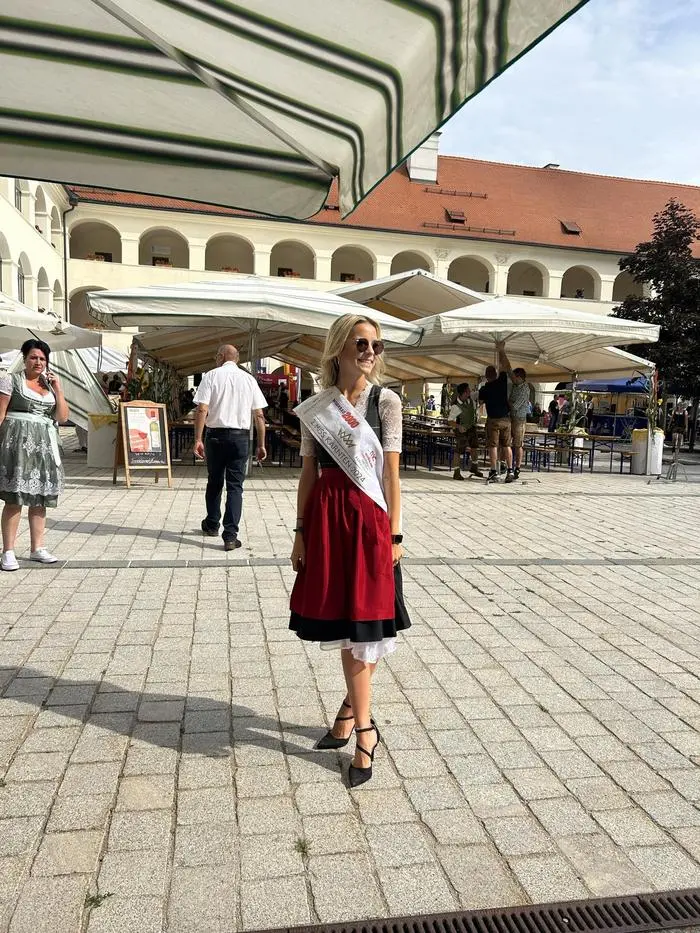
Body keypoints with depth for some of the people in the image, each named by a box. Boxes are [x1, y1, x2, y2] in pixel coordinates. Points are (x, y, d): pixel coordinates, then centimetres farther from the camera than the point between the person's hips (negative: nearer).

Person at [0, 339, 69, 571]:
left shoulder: (50, 386, 17)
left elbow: (62, 417, 9)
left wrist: (58, 389, 2)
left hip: (44, 445, 5)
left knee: (40, 498, 6)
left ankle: (37, 548, 13)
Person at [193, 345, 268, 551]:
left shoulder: (211, 376, -1)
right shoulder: (249, 379, 4)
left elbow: (202, 410, -10)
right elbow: (259, 415, 3)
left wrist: (198, 439, -8)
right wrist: (261, 445, 7)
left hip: (216, 435, 0)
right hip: (241, 436, 0)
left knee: (214, 482, 17)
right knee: (235, 486, 2)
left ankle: (212, 525, 33)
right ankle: (230, 535, -5)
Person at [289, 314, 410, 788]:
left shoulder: (386, 401, -1)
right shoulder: (315, 407, 5)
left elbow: (391, 473, -3)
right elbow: (309, 472, 7)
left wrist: (394, 534, -5)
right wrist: (301, 531, 5)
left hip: (368, 517, -3)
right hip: (326, 518, 3)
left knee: (363, 621, 1)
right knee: (342, 623, 12)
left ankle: (356, 719, 16)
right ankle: (362, 720, 29)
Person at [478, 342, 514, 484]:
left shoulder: (484, 389, -6)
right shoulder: (502, 381, -2)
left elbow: (481, 401, 14)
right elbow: (506, 366, 12)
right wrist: (501, 351, 18)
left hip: (493, 420, -3)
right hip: (506, 419, 3)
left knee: (493, 447, -1)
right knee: (507, 446, 8)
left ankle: (494, 473, -5)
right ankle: (510, 471, 5)